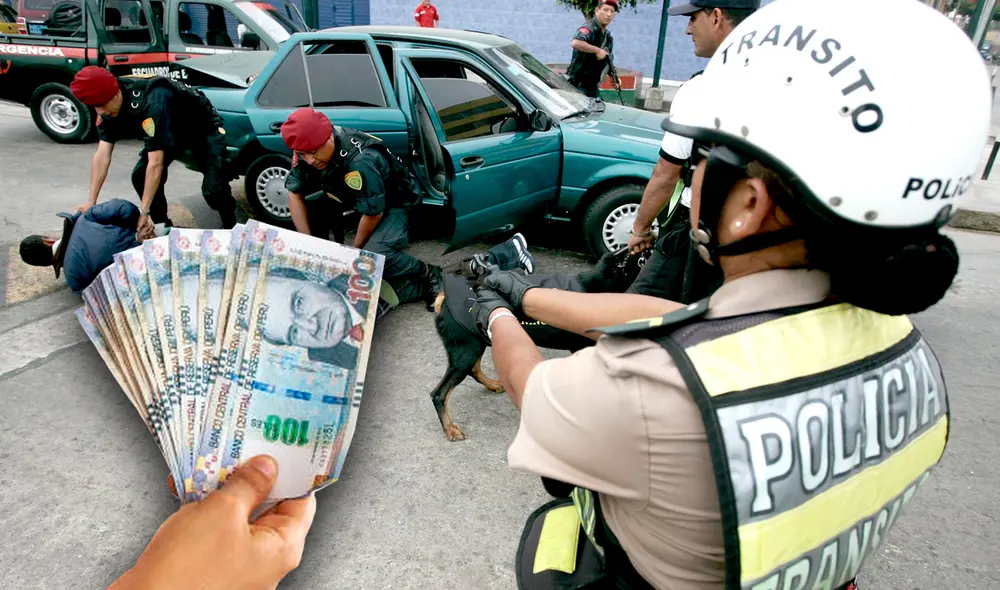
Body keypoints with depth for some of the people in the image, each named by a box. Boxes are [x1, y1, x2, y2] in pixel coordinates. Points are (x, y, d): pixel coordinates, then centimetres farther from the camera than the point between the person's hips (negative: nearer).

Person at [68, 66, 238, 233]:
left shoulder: (152, 102, -40)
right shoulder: (108, 107, -15)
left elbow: (156, 164, -40)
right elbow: (102, 155, -14)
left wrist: (143, 211, -38)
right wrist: (91, 202, -18)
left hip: (204, 128, -7)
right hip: (174, 130, 8)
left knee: (214, 188, -22)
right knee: (140, 176, -4)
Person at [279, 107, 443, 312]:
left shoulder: (361, 162, -36)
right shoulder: (307, 149, -15)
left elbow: (373, 213, -27)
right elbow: (294, 193, -6)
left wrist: (355, 250, -12)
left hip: (393, 203, -8)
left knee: (375, 256, -33)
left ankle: (428, 275, -6)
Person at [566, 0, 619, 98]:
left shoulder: (608, 36, 13)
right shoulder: (589, 27, -15)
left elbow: (607, 61, 24)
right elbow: (575, 43, -37)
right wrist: (598, 50, -30)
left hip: (592, 85, 9)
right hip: (577, 84, -9)